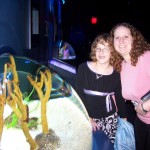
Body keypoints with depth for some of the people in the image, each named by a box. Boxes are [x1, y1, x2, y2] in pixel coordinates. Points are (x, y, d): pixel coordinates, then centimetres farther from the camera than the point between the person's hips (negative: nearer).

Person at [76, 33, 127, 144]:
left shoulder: (116, 73, -3)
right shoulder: (83, 68, -7)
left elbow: (119, 98, 8)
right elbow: (78, 94, -5)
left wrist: (124, 118, 9)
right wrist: (88, 118, -8)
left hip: (109, 119, 1)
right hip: (87, 118, -1)